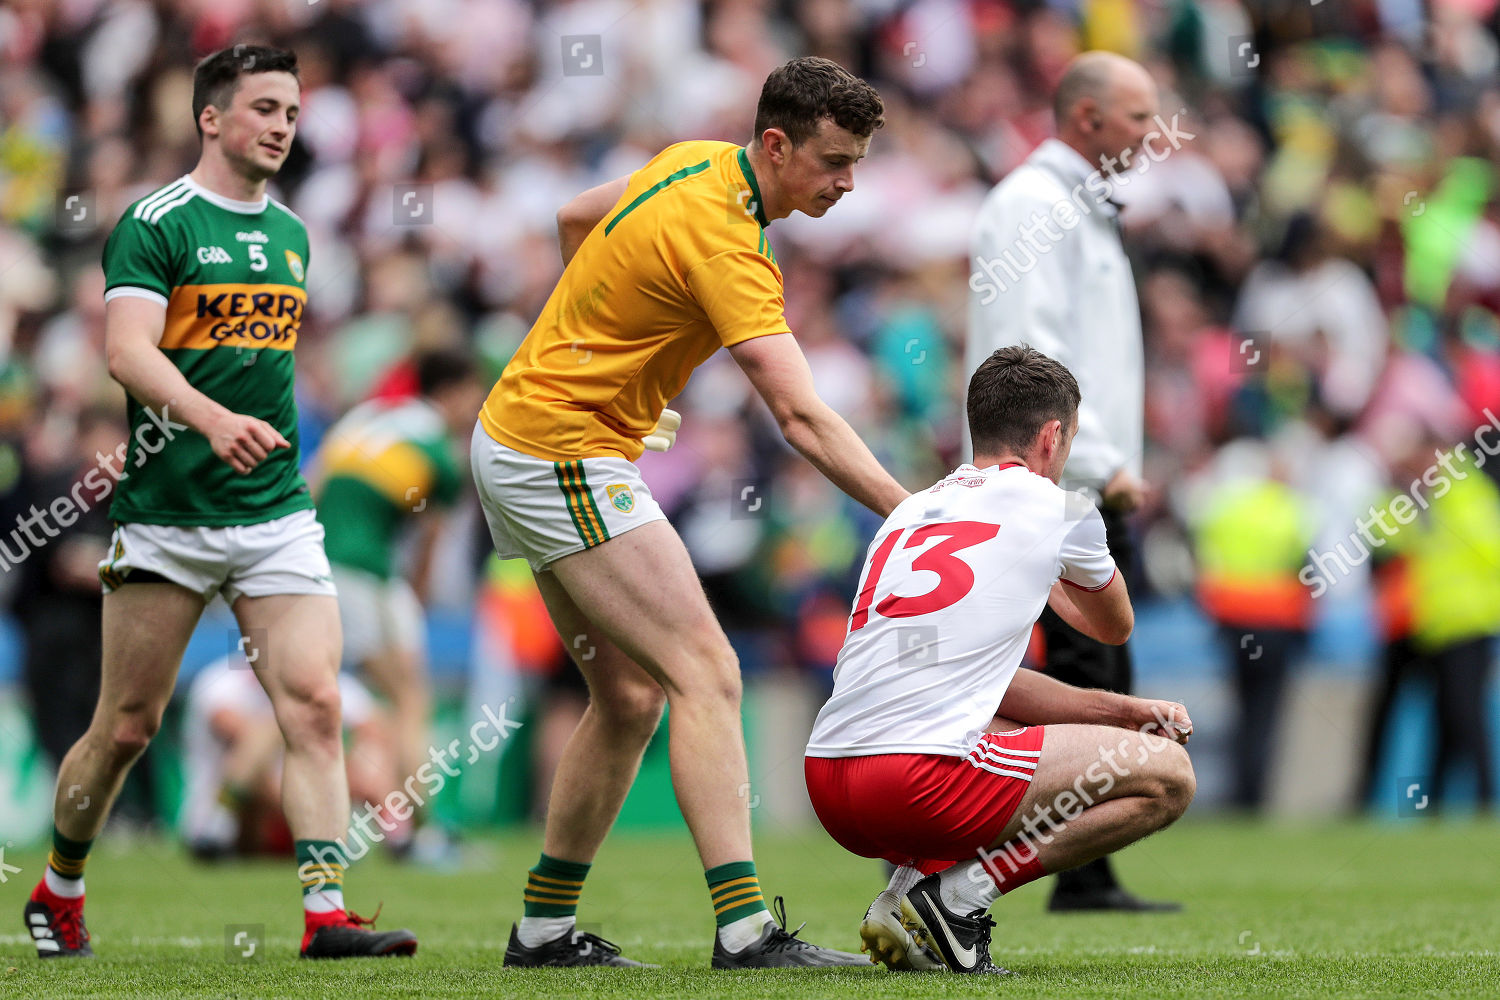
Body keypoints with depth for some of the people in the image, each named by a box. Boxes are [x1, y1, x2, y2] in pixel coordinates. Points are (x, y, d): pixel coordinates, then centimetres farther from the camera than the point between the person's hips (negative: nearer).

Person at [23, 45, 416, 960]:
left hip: (276, 514, 5)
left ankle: (326, 913, -16)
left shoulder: (291, 235, 14)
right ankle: (59, 892, 26)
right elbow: (128, 349, -21)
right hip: (165, 516, -5)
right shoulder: (157, 224, -7)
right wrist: (211, 419, -35)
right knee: (128, 727, 4)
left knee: (315, 704, -11)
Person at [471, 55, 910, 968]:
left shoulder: (695, 164, 5)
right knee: (705, 674, -17)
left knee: (631, 698, 13)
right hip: (563, 455, -10)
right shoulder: (723, 242, -24)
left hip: (518, 436, 10)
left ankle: (546, 926, 19)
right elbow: (803, 419, -30)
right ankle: (745, 929, -24)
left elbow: (576, 219, 24)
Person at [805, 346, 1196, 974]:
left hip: (826, 786, 8)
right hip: (920, 777, -8)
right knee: (1168, 775, 2)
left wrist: (1117, 710, 25)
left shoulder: (909, 513, 25)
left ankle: (914, 880, 9)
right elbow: (1114, 627, 28)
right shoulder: (1057, 509, 7)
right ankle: (957, 898, -6)